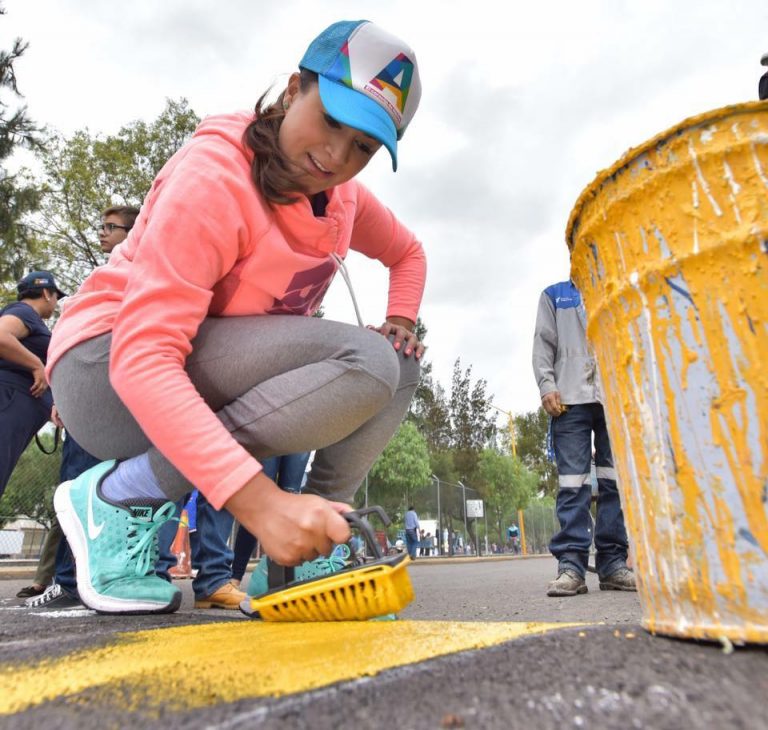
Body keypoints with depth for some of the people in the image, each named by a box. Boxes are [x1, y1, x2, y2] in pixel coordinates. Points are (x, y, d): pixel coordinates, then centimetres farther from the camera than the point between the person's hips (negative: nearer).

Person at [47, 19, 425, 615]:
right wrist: (260, 499, -39)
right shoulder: (215, 173, -21)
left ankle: (306, 549, -5)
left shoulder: (344, 197, 2)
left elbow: (408, 253, 23)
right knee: (364, 364, -28)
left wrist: (401, 324, 1)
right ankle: (116, 501, -16)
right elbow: (143, 356, -29)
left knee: (400, 366, -1)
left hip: (217, 386, 7)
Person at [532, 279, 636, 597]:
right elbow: (543, 343, 11)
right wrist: (547, 386, -4)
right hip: (571, 398, -2)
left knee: (615, 480, 0)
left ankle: (613, 562, 4)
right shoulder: (554, 295, 20)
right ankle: (571, 565, -9)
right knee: (572, 481, -9)